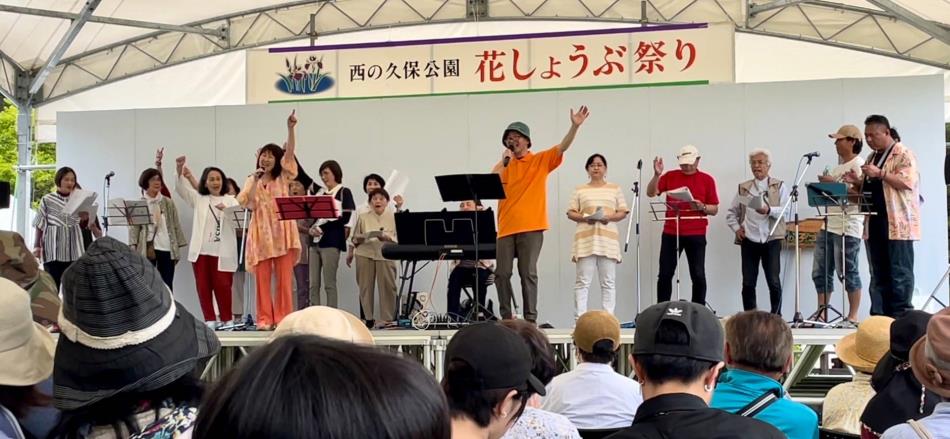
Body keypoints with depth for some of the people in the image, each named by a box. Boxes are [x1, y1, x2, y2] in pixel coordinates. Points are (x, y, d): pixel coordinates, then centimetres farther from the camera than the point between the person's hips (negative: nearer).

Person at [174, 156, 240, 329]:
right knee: (203, 286, 2)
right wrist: (179, 170, -15)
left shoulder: (230, 200, 9)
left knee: (223, 285, -2)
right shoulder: (199, 199, 14)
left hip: (222, 251, -2)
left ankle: (226, 319, 9)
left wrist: (226, 210, -27)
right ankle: (210, 319, 9)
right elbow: (181, 188, 2)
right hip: (201, 250, 2)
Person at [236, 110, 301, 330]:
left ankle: (283, 318, 2)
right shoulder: (251, 181, 12)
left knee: (284, 277, -2)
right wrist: (255, 181, -7)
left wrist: (290, 128, -20)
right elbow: (250, 204, -3)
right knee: (262, 278, 0)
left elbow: (290, 152, -7)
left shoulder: (283, 176, 9)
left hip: (282, 231, -1)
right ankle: (265, 318, 3)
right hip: (261, 232, 1)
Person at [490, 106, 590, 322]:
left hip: (531, 227, -3)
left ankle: (530, 318, 3)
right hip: (506, 227, 3)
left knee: (528, 274, -2)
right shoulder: (503, 164, 12)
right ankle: (506, 316, 13)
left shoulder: (541, 160, 6)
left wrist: (575, 126, -20)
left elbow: (562, 147, -7)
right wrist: (504, 160, -4)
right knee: (502, 274, 3)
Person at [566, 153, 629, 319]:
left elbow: (623, 212, 10)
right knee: (583, 281, -5)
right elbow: (570, 213, 8)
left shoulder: (615, 188, 14)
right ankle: (579, 318, -6)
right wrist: (584, 217, -11)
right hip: (586, 238, -1)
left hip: (608, 238, 1)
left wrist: (610, 217, -10)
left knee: (608, 281, -1)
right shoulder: (580, 190, 13)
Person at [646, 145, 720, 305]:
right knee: (665, 274, 2)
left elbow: (714, 209, 4)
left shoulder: (707, 180, 3)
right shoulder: (670, 176, 6)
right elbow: (651, 193, -3)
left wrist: (702, 207, -16)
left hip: (696, 235, -1)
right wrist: (657, 174, -17)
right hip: (670, 233, 1)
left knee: (698, 275, -2)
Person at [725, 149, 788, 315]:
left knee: (774, 282, -6)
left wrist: (769, 210, -24)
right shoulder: (743, 188, 14)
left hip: (771, 239, -2)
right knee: (748, 283, 1)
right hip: (749, 240, 2)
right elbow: (731, 212, 19)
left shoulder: (779, 186, 7)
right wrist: (736, 228, 3)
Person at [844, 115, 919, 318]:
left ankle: (901, 318, -2)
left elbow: (908, 183, -17)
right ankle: (880, 316, 12)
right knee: (878, 274, 8)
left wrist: (880, 173, -22)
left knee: (900, 274, -5)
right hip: (875, 224, 8)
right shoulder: (872, 157, 19)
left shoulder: (904, 154, -5)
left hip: (897, 224, -8)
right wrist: (858, 181, 5)